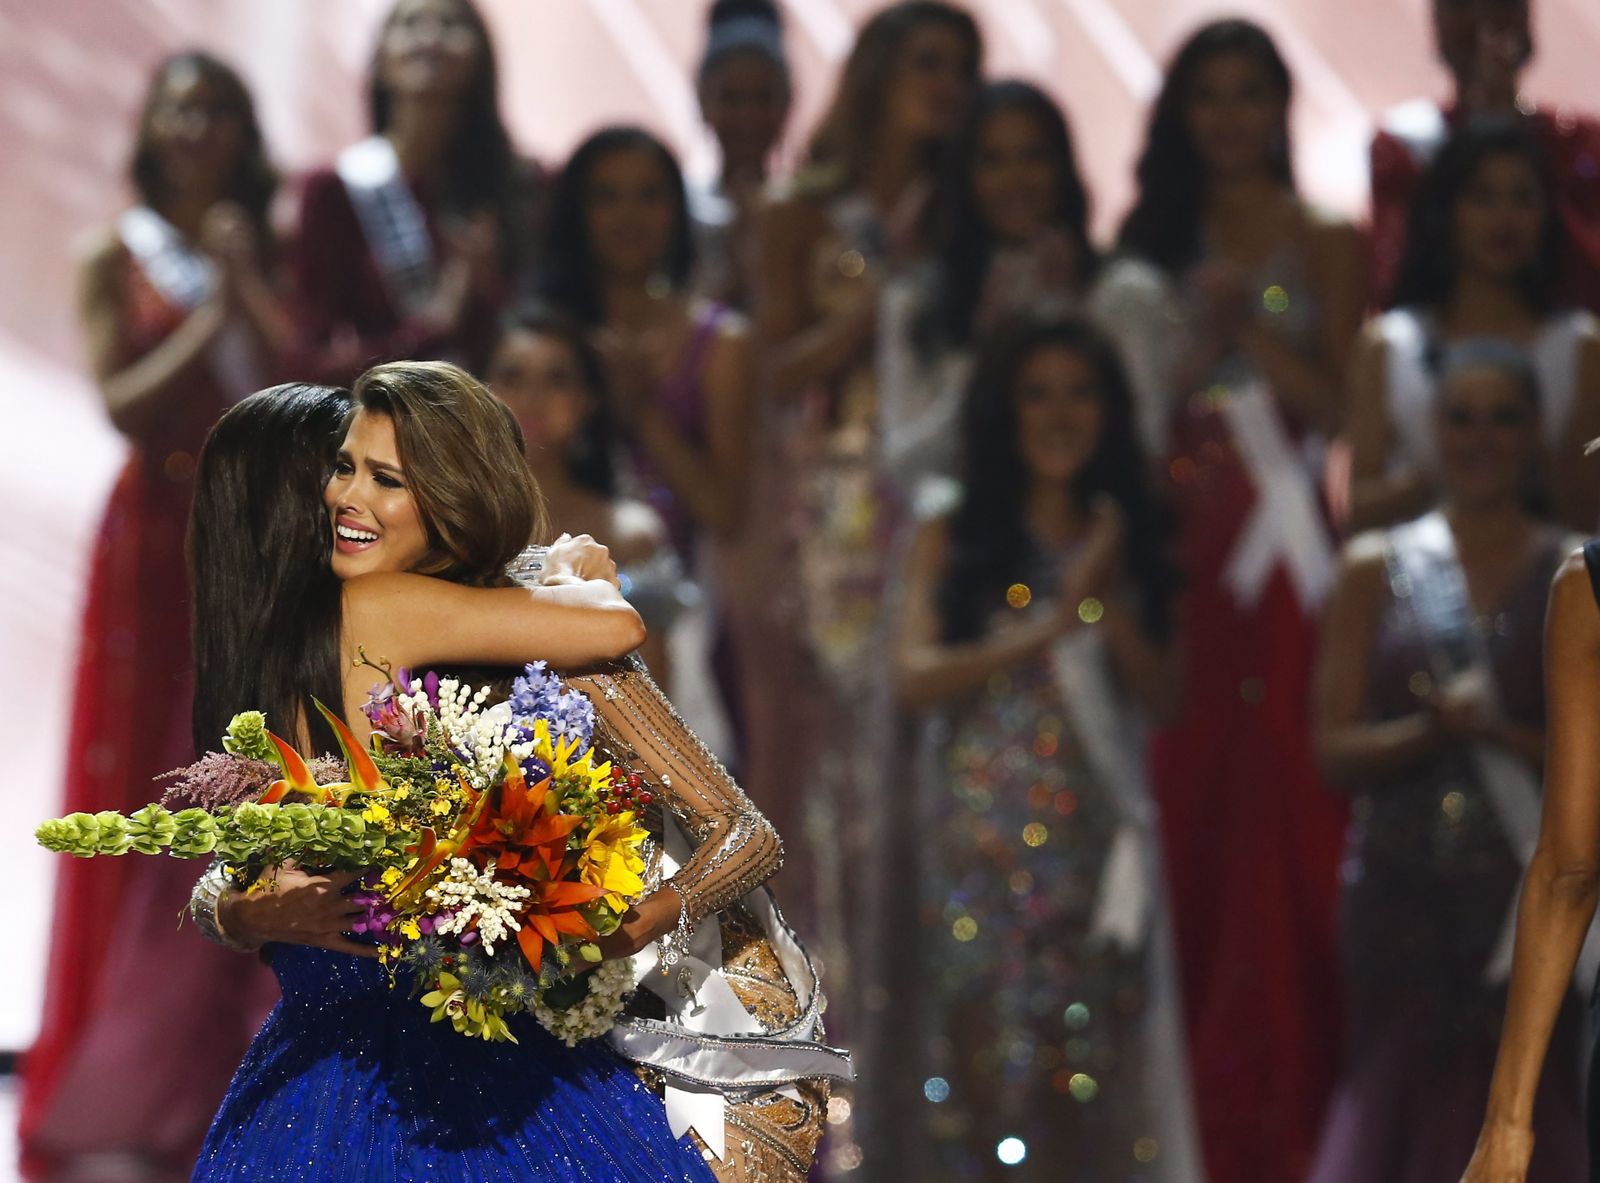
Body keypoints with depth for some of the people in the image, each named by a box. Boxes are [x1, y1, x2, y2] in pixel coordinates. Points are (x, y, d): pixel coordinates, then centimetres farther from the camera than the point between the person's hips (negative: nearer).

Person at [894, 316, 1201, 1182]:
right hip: (981, 836, -2)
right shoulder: (955, 541, 5)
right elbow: (916, 675, -7)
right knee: (986, 1051, -6)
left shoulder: (1130, 542, 12)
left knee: (1088, 1062, -1)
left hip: (1095, 840, 2)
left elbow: (1164, 697, 6)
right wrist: (1048, 628, -11)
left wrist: (1104, 605, -8)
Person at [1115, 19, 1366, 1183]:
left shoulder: (1324, 244, 5)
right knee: (1183, 810, -1)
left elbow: (1338, 401, -1)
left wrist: (1249, 331, -12)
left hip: (1282, 542, -2)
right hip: (1179, 549, 2)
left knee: (1283, 817, -5)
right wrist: (1198, 330, -7)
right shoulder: (1156, 242, 12)